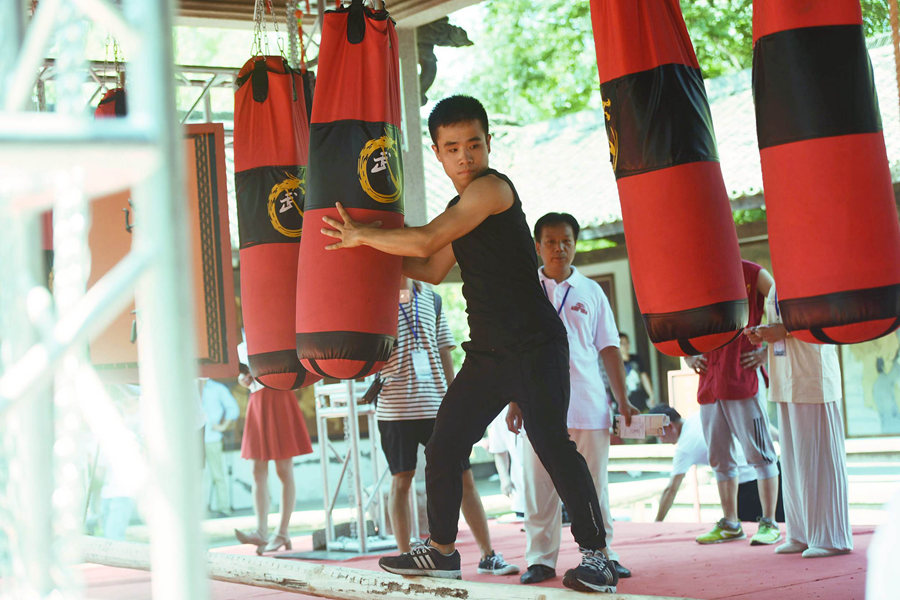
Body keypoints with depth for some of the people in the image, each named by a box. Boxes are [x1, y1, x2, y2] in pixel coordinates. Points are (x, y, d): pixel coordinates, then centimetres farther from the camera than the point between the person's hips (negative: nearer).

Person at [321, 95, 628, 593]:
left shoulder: (492, 187, -12)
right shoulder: (461, 208, 16)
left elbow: (426, 240, -19)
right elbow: (433, 269, 28)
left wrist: (361, 235, -7)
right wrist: (373, 250, 23)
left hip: (534, 346, -9)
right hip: (487, 352, 9)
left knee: (551, 442, -18)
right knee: (443, 447, 9)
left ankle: (596, 557, -10)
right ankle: (441, 550, 24)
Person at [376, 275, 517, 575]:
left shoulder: (431, 299, 12)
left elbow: (444, 353, 15)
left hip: (436, 405, 3)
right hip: (396, 408, -3)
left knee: (463, 478, 4)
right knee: (401, 481, 3)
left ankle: (488, 556, 11)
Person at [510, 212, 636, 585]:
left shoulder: (591, 291, 10)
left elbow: (609, 349, 11)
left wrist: (623, 400, 4)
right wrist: (514, 402, 0)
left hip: (588, 403, 1)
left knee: (593, 484, 4)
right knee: (539, 485, 0)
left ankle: (601, 554, 11)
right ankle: (540, 559, 7)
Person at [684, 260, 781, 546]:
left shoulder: (751, 273, -3)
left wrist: (769, 351, -9)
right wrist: (688, 356, 11)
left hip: (743, 380, -6)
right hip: (709, 382, 6)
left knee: (759, 453, -2)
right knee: (719, 458, 11)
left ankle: (769, 523, 4)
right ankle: (730, 524, 19)